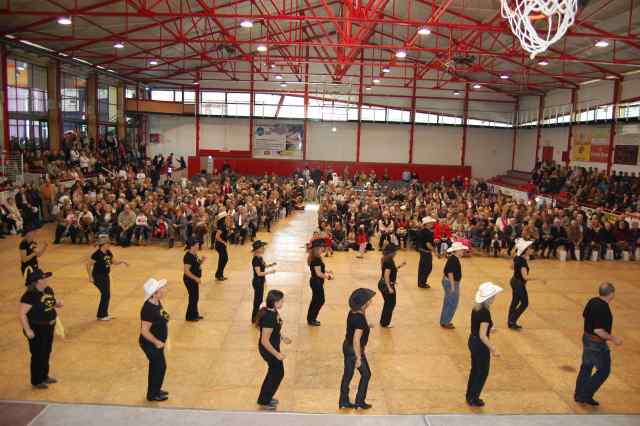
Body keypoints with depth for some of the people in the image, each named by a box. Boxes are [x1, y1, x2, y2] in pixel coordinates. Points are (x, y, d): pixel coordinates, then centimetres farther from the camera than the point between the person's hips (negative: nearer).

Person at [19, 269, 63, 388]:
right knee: (38, 356, 5)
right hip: (36, 329, -8)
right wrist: (28, 330, -23)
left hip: (49, 327, 8)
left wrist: (58, 304, -5)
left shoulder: (48, 290, 1)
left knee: (47, 353, 20)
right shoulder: (29, 295, -23)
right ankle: (36, 381, 21)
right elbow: (22, 314, -22)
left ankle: (44, 376, 37)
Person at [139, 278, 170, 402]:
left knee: (157, 366, 22)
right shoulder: (148, 309, -30)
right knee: (159, 367, 6)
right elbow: (144, 331, -29)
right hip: (151, 344, -9)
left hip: (157, 343, 9)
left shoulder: (157, 303, -2)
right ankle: (153, 395, 25)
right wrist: (156, 342, -23)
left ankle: (155, 390, 41)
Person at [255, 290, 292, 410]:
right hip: (268, 349, -9)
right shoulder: (269, 318, -34)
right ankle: (264, 402, 27)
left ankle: (264, 398, 42)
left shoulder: (272, 312, -5)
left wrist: (282, 337, 9)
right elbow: (264, 341, -29)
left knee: (274, 372, 24)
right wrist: (277, 354, -22)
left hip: (272, 347, 9)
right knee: (278, 373, 10)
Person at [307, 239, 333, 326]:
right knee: (320, 300, 1)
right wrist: (328, 277, -12)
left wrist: (326, 272, 13)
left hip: (314, 281, 10)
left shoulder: (313, 258, 7)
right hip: (317, 282, -10)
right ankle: (311, 320, 9)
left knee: (315, 300, 19)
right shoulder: (317, 259, -23)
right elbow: (318, 273, -23)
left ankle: (310, 319, 28)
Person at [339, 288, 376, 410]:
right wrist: (359, 358, -23)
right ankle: (360, 401, 23)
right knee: (366, 374, 13)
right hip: (354, 350, -8)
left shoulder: (352, 312, -2)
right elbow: (356, 340, -28)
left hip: (347, 346, 8)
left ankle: (344, 401, 29)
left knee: (347, 374, 18)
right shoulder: (360, 319, -28)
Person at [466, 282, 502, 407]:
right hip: (480, 345, -8)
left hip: (472, 341, 8)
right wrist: (492, 349, -17)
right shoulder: (485, 313, -27)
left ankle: (470, 396, 35)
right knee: (482, 373, 10)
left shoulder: (476, 308, -1)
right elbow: (482, 336, -26)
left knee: (475, 370, 22)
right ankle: (473, 399, 22)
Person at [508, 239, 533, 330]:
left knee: (514, 302, 18)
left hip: (514, 280, 9)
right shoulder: (523, 262, -28)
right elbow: (525, 277, -32)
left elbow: (512, 266, 18)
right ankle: (512, 321, 10)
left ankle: (510, 322, 27)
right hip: (520, 283, -9)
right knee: (524, 303, 7)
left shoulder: (517, 258, -2)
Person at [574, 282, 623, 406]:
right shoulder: (604, 309, -27)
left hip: (587, 338, 9)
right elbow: (598, 330, -28)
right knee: (604, 370, 8)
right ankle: (586, 395, 11)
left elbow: (585, 316, 13)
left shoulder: (592, 301, -1)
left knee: (586, 367, 18)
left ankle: (579, 395, 27)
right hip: (597, 343, -9)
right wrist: (613, 338, -17)